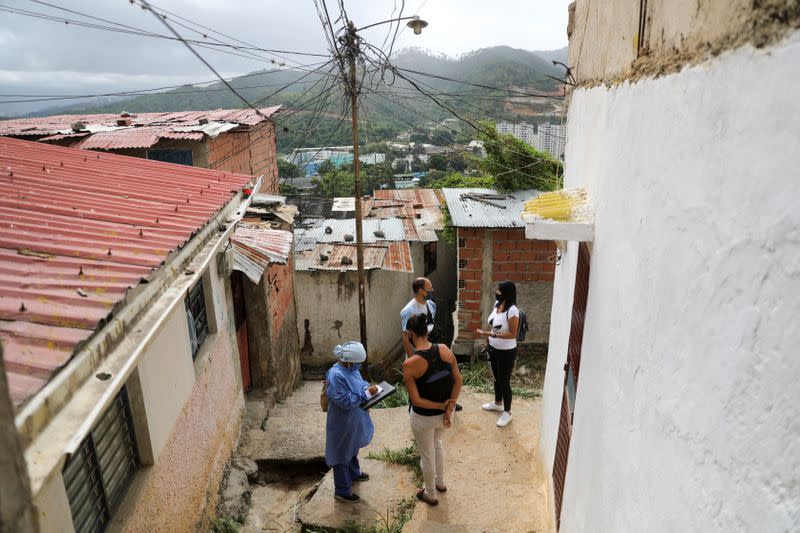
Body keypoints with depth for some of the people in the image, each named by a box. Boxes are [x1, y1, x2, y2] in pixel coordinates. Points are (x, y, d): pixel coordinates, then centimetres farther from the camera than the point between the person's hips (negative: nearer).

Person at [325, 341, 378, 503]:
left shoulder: (350, 368, -4)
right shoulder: (336, 376, -31)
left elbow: (359, 384, 12)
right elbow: (346, 401, -30)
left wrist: (368, 387, -8)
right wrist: (367, 393, -27)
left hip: (355, 420, 9)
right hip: (343, 423, -9)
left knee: (353, 449, 30)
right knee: (342, 455, 9)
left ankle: (354, 473, 53)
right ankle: (342, 490, 26)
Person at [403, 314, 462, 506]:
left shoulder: (410, 364, -26)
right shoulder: (445, 349, -13)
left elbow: (416, 400, -23)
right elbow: (458, 380, -9)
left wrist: (441, 405, -12)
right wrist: (448, 407, -8)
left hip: (424, 417, -5)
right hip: (445, 412, 5)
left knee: (426, 455, 21)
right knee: (437, 443, 34)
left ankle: (430, 494, 43)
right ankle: (440, 482, 53)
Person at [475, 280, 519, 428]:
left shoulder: (512, 311, -27)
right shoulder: (497, 304, -1)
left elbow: (512, 334, -25)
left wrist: (491, 335, -30)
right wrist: (488, 339, 15)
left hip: (506, 352, -8)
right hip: (494, 348, 8)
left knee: (504, 382, 5)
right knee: (496, 377, 24)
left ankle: (507, 412, 23)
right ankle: (498, 403, 45)